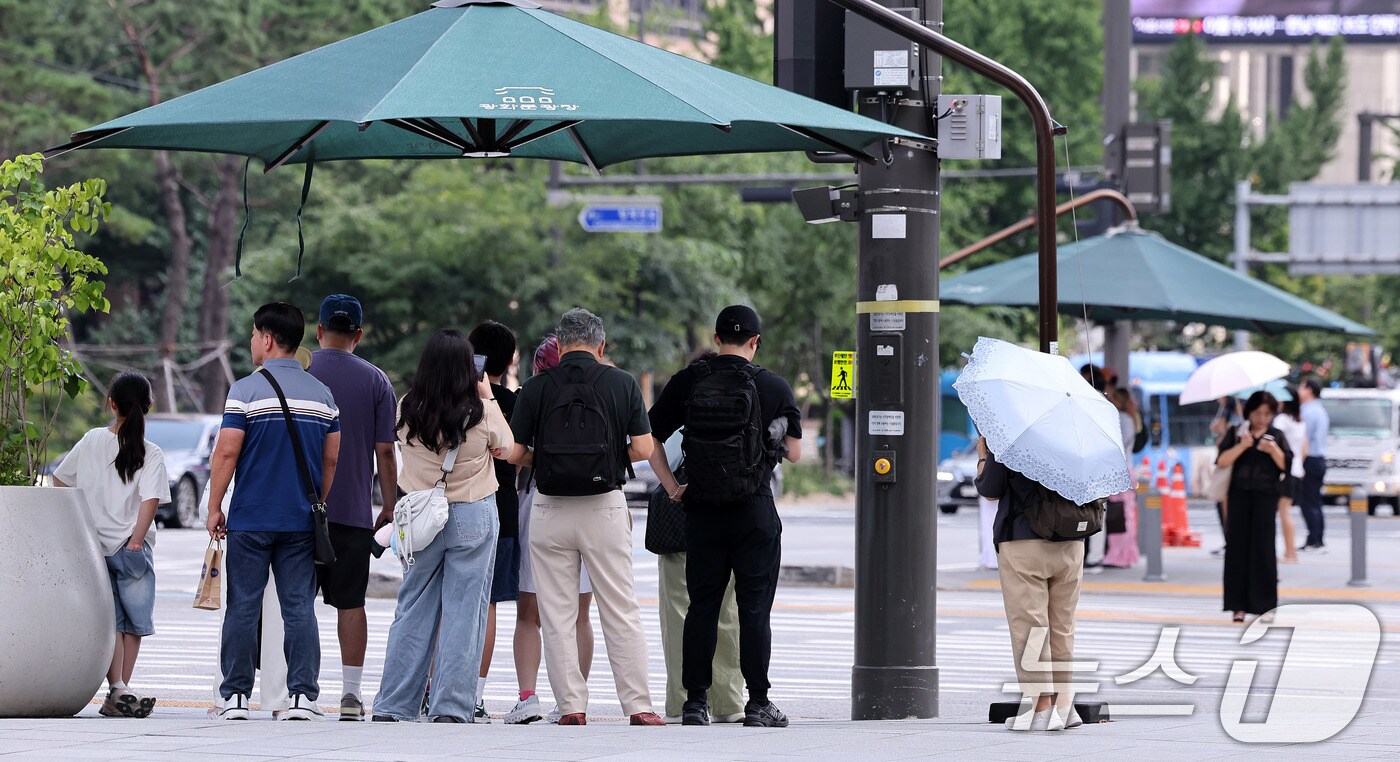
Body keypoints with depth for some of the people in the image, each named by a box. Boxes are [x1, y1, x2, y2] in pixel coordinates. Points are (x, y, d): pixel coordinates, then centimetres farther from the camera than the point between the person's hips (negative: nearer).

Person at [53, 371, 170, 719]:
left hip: (93, 544, 2)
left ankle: (117, 688, -18)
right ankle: (121, 692, 6)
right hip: (131, 548, -2)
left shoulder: (91, 441, 2)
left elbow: (60, 480, 11)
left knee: (110, 622, -2)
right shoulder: (150, 455, -5)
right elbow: (151, 500, -16)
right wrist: (135, 541, -13)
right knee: (134, 621, 9)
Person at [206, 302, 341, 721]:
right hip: (302, 521, 3)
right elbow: (332, 459, 10)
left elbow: (226, 453, -10)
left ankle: (236, 696, 4)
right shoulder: (322, 394, 7)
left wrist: (214, 507, -2)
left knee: (243, 608, 2)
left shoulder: (246, 390, -8)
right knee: (299, 608, 3)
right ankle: (303, 695, -3)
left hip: (250, 520, -3)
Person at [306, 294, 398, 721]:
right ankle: (351, 694, 0)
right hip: (355, 509, 1)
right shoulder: (375, 381, 2)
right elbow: (385, 450, 1)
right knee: (350, 602, 3)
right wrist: (389, 506, 8)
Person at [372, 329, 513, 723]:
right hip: (473, 516, -3)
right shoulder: (481, 412, -12)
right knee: (464, 612, 3)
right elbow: (504, 448, 7)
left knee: (414, 610, 10)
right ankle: (452, 708, 1)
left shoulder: (408, 409, -6)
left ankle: (393, 706, 10)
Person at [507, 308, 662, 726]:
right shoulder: (623, 384, -1)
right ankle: (638, 705, 2)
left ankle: (571, 706, 4)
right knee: (622, 613, 5)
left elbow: (514, 453, -5)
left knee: (557, 615, 6)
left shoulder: (537, 387, -2)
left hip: (551, 510, 0)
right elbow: (643, 448, -6)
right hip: (605, 508, 0)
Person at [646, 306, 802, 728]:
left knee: (702, 606, 7)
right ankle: (758, 704, 1)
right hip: (755, 511, -2)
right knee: (754, 608, 1)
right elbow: (794, 453, 2)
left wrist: (671, 487, 6)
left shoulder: (687, 382, 2)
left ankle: (695, 701, 6)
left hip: (702, 513, 2)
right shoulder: (774, 387, -3)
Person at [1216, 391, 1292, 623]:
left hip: (1266, 497, -1)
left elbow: (1286, 465, 0)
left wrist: (1273, 450, -16)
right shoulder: (1236, 434, 8)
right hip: (1240, 495, 1)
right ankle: (1239, 606, -1)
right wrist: (1241, 446, -16)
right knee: (1238, 547, -3)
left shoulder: (1276, 436, 8)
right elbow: (1222, 461, -3)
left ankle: (1264, 605, 1)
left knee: (1262, 549, -4)